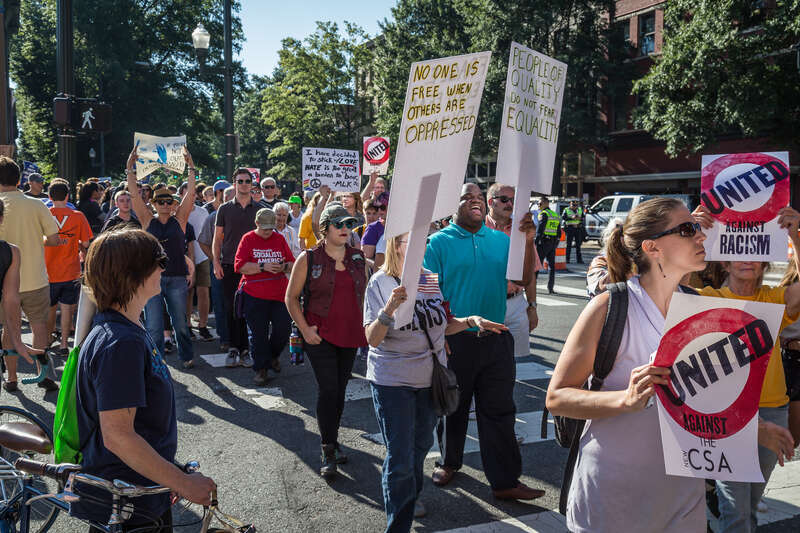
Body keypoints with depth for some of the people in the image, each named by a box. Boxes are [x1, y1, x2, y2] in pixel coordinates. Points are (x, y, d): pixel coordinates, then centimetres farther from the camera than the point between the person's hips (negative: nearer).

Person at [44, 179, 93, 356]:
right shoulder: (78, 216, -8)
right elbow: (86, 244, -4)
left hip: (49, 271, 1)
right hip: (71, 272, -1)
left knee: (50, 308, 15)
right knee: (67, 308, 7)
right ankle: (64, 344, 9)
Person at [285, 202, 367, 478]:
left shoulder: (358, 258, 6)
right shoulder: (308, 259, -6)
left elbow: (365, 292, 17)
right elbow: (291, 298, -1)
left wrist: (364, 325, 8)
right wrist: (305, 329, -10)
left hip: (350, 335, 4)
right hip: (320, 336, -4)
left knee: (340, 390, 12)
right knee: (328, 390, -7)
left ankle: (332, 438, 30)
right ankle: (328, 451, 4)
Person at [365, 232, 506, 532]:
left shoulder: (433, 279, 1)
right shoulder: (381, 283, -12)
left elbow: (444, 326, 11)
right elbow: (372, 340, -18)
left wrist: (470, 321, -6)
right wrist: (389, 309, -34)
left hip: (431, 377, 5)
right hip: (392, 380, -5)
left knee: (422, 444, 21)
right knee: (400, 457, -1)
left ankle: (411, 495, 48)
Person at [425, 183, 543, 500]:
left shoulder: (501, 240, 9)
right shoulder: (439, 242, -3)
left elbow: (523, 280, 2)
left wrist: (528, 241, -8)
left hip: (496, 340, 3)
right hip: (455, 341, -3)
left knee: (499, 410, 6)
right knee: (453, 407, 14)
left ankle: (505, 480, 14)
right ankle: (449, 461, 37)